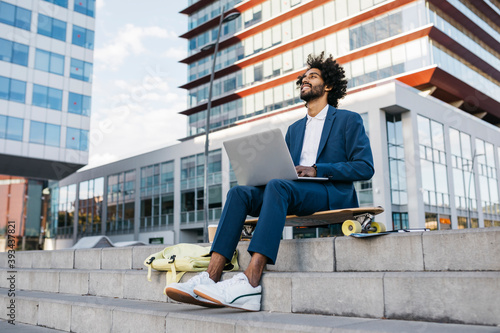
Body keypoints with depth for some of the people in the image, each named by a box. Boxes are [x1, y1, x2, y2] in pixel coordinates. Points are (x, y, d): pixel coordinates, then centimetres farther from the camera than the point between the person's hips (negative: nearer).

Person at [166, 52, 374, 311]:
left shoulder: (349, 120, 10)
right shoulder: (294, 129, 28)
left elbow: (364, 167, -3)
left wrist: (316, 170, -14)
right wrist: (264, 171, -2)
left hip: (333, 195, -6)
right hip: (293, 195, 6)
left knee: (278, 187, -36)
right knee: (239, 193, -20)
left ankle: (250, 283, -47)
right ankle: (211, 278, -32)